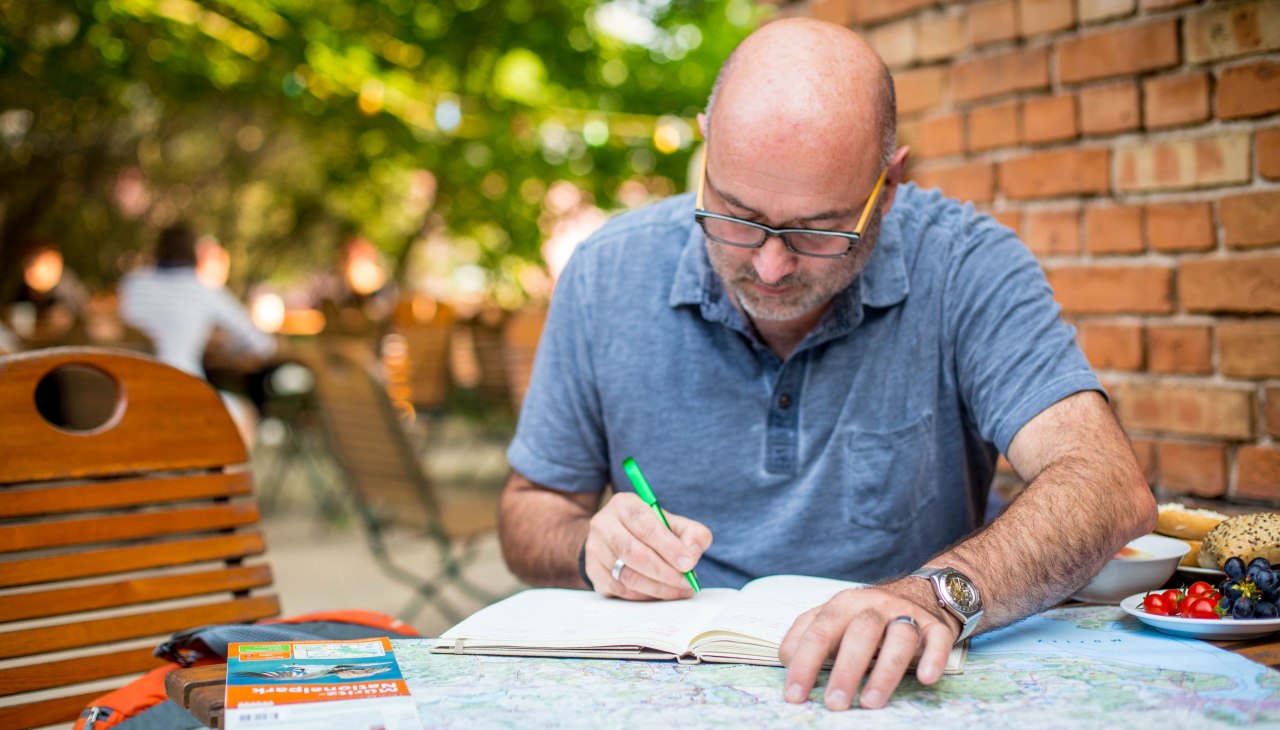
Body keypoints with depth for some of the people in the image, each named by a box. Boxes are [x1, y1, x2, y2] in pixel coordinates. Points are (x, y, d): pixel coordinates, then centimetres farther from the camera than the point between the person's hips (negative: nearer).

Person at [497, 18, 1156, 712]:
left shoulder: (964, 267, -11)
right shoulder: (607, 276, -5)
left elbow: (1108, 487, -22)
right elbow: (530, 511, 6)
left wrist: (940, 593, -38)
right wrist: (592, 548, -15)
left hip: (886, 687, -1)